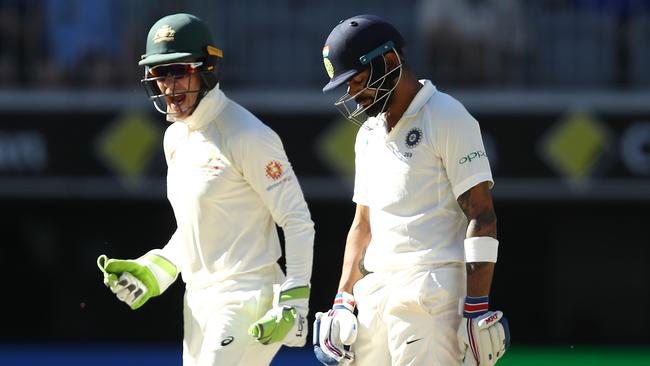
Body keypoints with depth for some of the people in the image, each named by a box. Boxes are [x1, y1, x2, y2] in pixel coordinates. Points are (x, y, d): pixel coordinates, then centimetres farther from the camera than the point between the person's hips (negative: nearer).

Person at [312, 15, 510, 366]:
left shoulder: (447, 118, -6)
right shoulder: (369, 134, 20)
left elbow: (482, 217, -11)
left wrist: (476, 310, -18)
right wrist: (343, 302, 15)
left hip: (433, 292, -8)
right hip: (375, 294, 8)